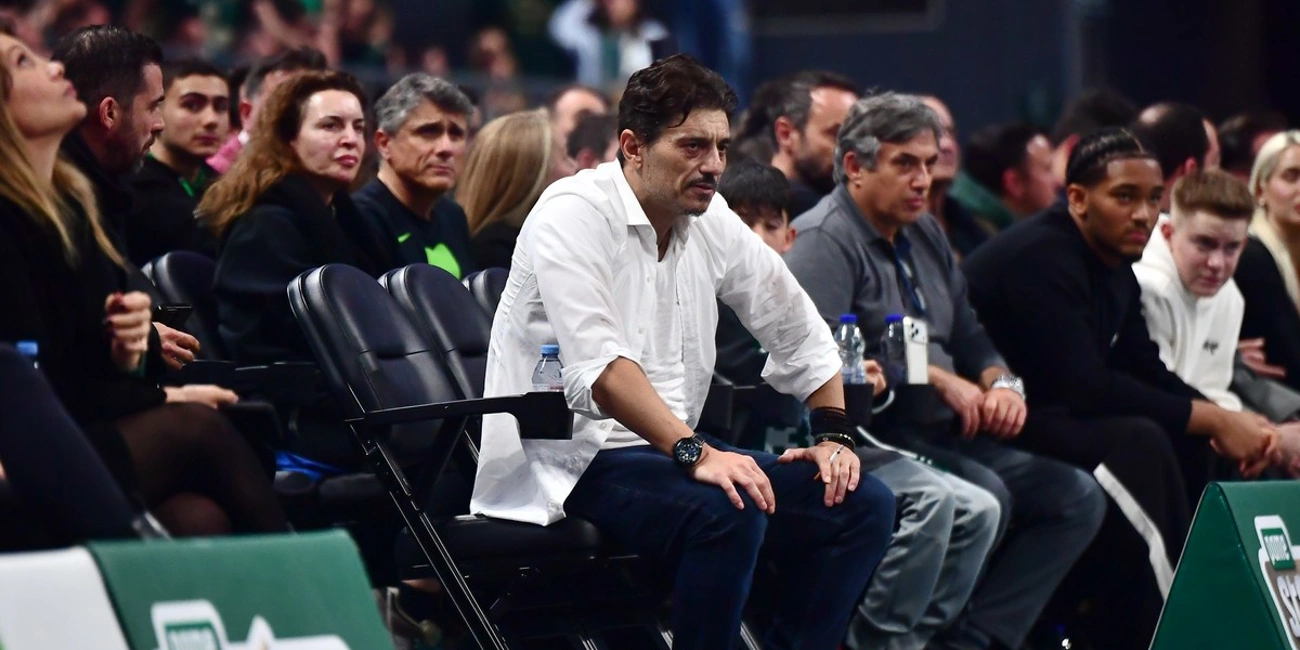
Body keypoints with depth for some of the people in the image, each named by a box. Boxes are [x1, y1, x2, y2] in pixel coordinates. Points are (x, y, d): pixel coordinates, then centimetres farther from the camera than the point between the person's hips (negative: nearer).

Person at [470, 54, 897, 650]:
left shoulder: (712, 222, 9)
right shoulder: (574, 215, -13)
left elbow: (799, 332, 20)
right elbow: (599, 365, -26)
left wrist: (833, 434, 6)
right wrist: (695, 452, -35)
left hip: (671, 448, 8)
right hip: (571, 460, -8)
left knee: (863, 504, -5)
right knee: (729, 512, -34)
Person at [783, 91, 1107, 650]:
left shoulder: (925, 235, 21)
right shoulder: (822, 241, -9)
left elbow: (969, 336, 22)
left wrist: (1000, 382, -1)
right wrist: (937, 378, -19)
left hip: (942, 436, 9)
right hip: (867, 437, -9)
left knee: (1076, 497, -4)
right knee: (984, 495, -32)